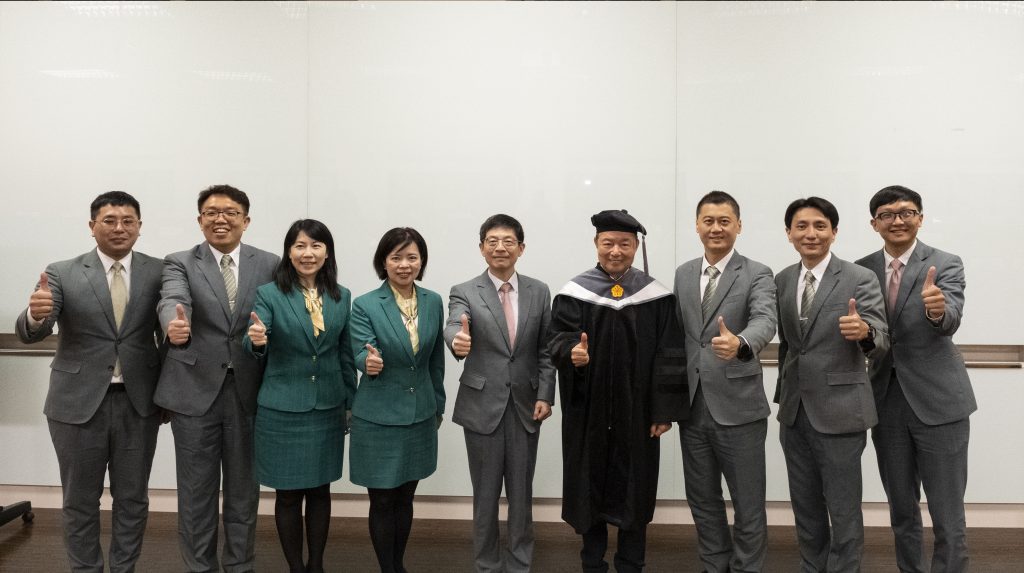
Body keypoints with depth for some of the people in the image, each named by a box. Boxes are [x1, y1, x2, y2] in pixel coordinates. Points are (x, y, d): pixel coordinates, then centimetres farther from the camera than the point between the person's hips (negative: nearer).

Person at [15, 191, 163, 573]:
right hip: (78, 402, -1)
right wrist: (36, 314, -37)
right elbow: (30, 334, -13)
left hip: (138, 402, 1)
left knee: (132, 498, 13)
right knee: (79, 500, 12)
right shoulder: (62, 274, -4)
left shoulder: (158, 272, -1)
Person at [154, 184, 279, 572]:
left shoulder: (269, 264, 5)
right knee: (196, 491, 9)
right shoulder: (179, 263, 1)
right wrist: (175, 327, -41)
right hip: (195, 391, -1)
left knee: (244, 489, 12)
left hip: (249, 392, 1)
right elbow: (172, 301, -19)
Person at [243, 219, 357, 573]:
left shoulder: (342, 297, 3)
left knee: (320, 490, 12)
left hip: (328, 408, 3)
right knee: (288, 493, 6)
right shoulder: (269, 294, -6)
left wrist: (351, 402, 11)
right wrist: (256, 340, -39)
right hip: (282, 409, -3)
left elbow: (345, 355, 9)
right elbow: (254, 348, -16)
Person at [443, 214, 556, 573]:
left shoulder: (539, 292, 4)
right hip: (482, 406, -2)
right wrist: (458, 340, -48)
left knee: (521, 492, 11)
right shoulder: (464, 293, -4)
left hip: (525, 406, 2)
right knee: (486, 493, 9)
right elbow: (454, 327, -24)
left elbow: (545, 350, 6)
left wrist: (545, 395, -3)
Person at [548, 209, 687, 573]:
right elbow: (558, 341, -7)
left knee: (633, 490, 9)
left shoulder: (656, 296, -1)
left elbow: (669, 356, -1)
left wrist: (665, 410, -5)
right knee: (591, 488, 10)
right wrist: (572, 353, -31)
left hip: (637, 412, 0)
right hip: (589, 412, 0)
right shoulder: (574, 293, -2)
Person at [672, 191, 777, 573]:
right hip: (692, 406, 5)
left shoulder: (757, 275, -6)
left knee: (748, 505, 7)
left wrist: (740, 344, -47)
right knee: (702, 500, 17)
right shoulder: (682, 274, 9)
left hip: (737, 407, -4)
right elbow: (676, 335, 11)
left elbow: (765, 321, -24)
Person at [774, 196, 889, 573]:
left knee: (843, 511, 6)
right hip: (794, 411, 5)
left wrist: (865, 332, -37)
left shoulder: (860, 279, -10)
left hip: (839, 411, -5)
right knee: (805, 507, 19)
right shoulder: (782, 280, 6)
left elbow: (881, 343, -15)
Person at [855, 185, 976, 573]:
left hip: (938, 400, -3)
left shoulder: (946, 264, -6)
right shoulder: (861, 270, 4)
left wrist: (938, 309, -44)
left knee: (948, 516, 2)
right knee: (901, 510, 17)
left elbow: (951, 321, -23)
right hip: (887, 402, 4)